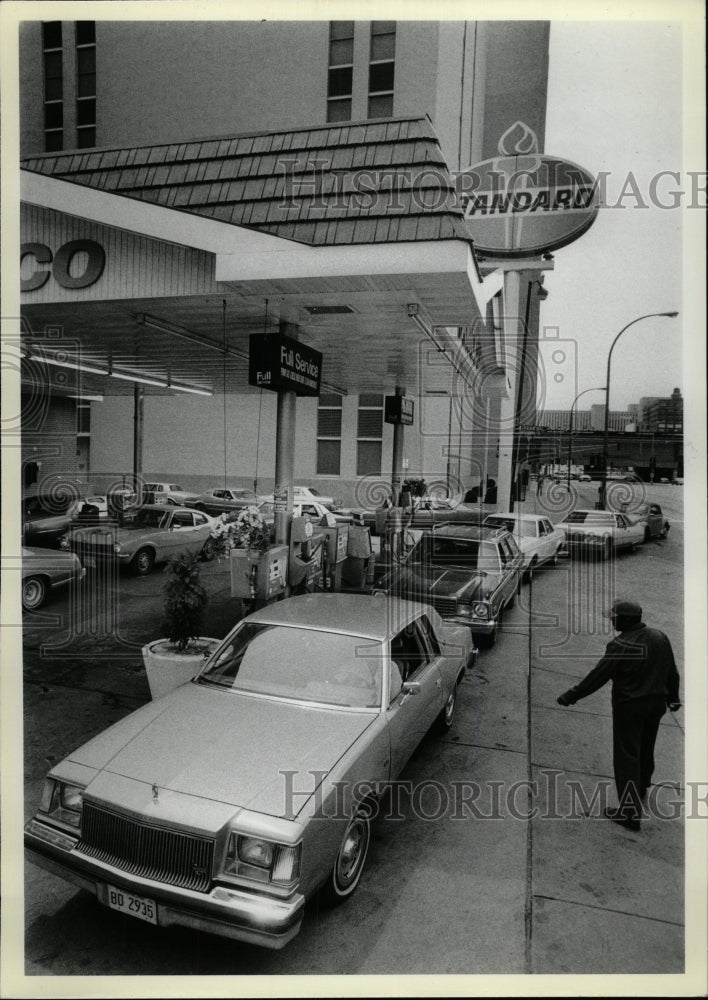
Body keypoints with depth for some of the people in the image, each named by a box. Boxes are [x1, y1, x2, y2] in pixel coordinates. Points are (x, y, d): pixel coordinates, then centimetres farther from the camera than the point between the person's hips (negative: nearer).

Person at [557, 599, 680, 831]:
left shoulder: (621, 645, -23)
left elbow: (598, 676, -21)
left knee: (627, 756, -1)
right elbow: (672, 672, 11)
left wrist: (572, 695, -14)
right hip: (656, 703, 8)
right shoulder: (660, 638, 0)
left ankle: (630, 812, 0)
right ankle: (641, 789, 48)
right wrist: (673, 697, 26)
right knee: (646, 749, 26)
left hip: (629, 707, -7)